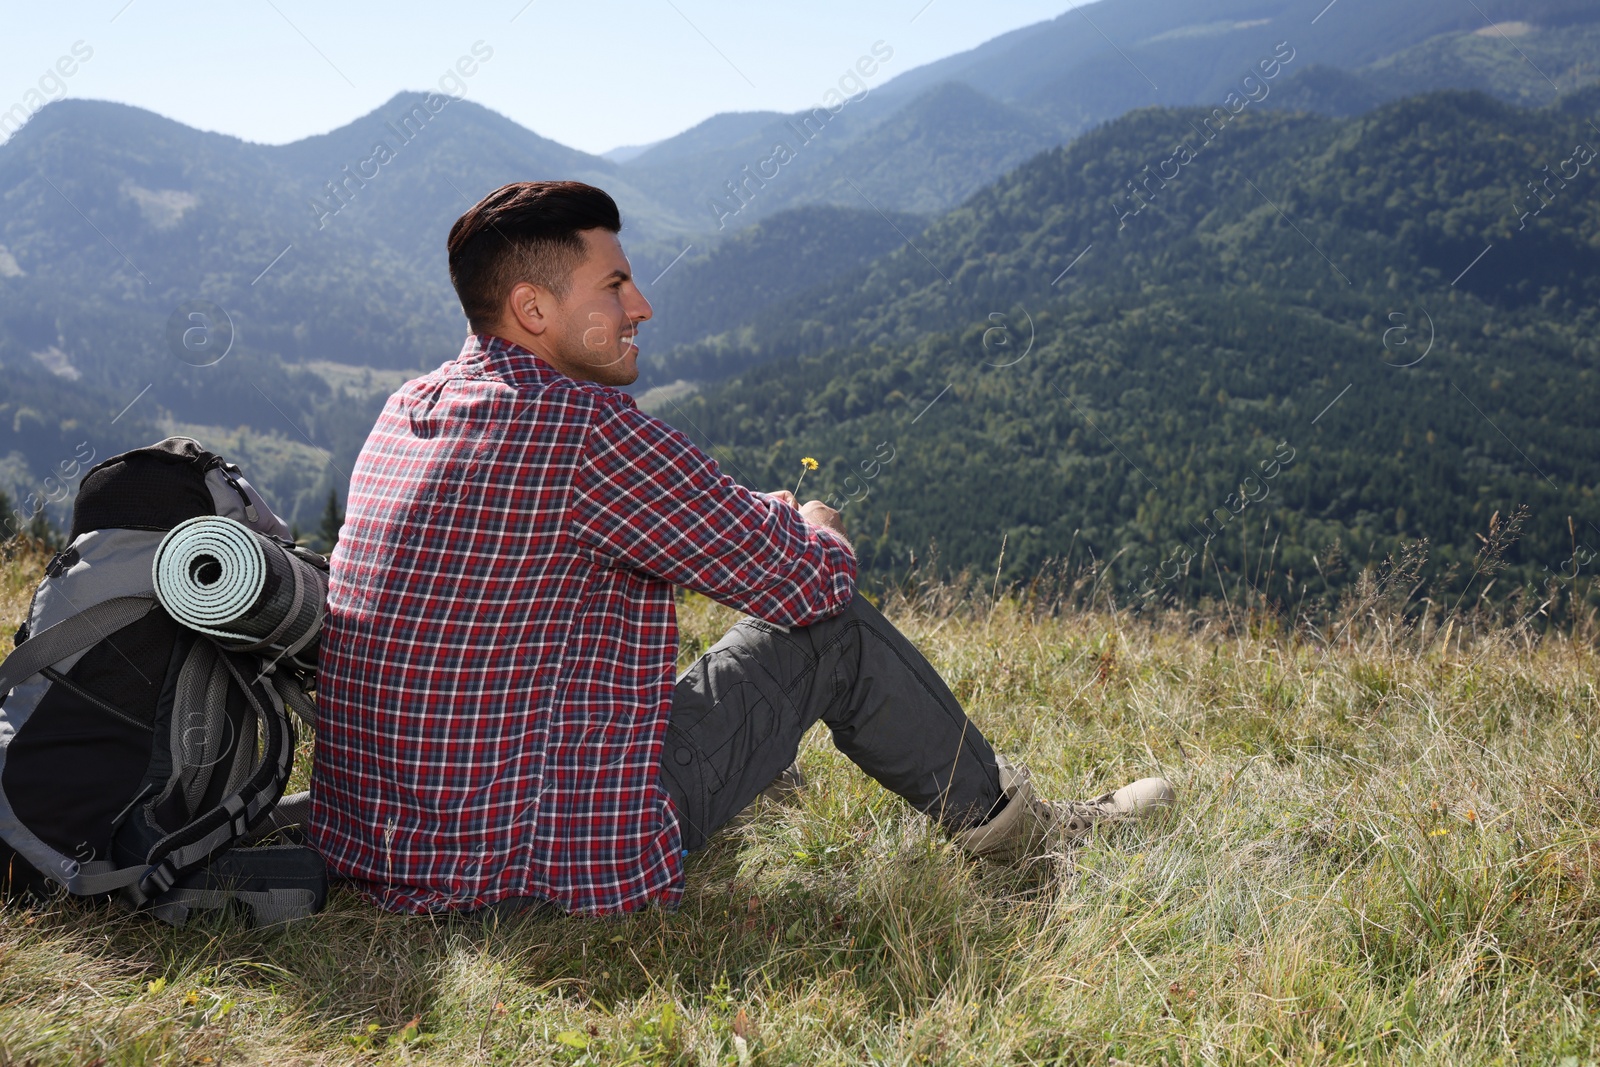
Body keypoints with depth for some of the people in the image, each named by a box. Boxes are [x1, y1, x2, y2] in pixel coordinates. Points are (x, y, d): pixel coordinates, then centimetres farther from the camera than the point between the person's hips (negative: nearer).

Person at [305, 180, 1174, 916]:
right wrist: (819, 534, 12)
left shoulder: (404, 411, 7)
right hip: (540, 862, -9)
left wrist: (754, 520, 21)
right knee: (832, 628, 2)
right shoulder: (582, 425, -20)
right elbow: (804, 581, -12)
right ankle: (1007, 826, 24)